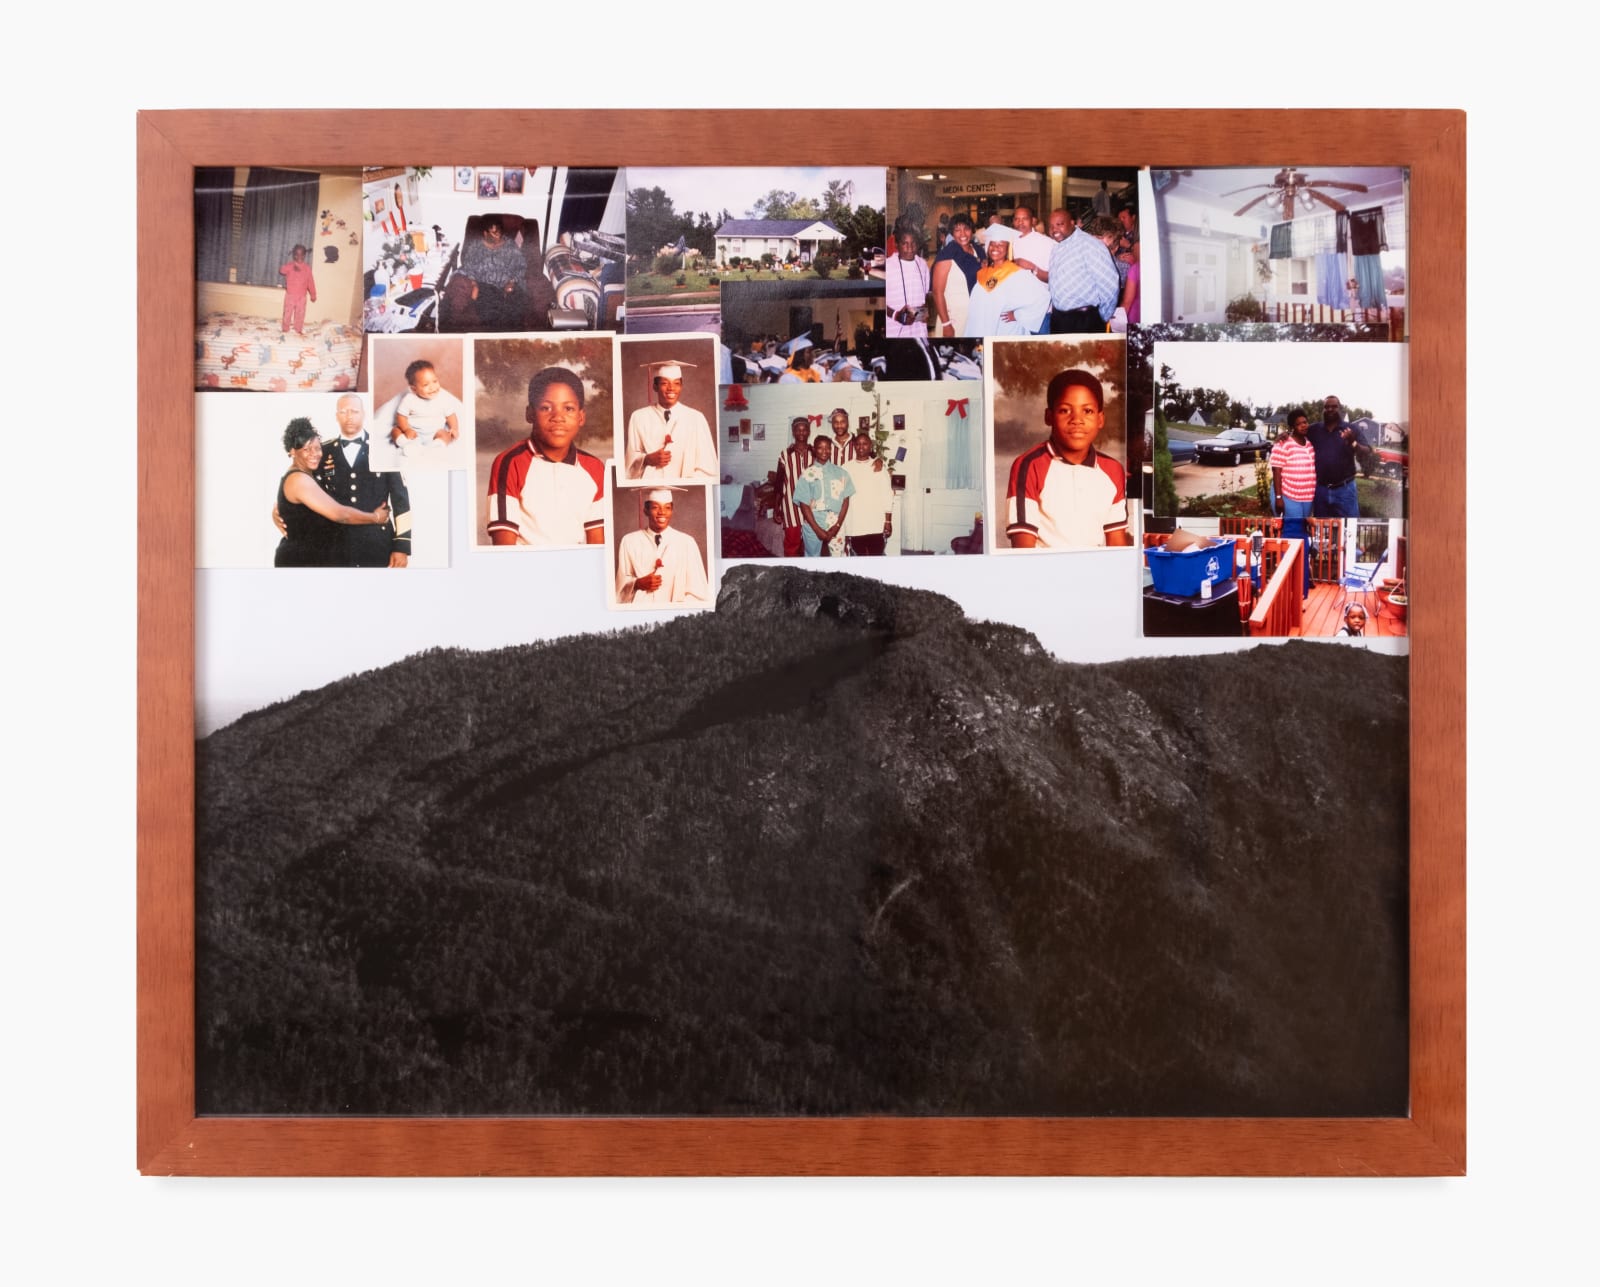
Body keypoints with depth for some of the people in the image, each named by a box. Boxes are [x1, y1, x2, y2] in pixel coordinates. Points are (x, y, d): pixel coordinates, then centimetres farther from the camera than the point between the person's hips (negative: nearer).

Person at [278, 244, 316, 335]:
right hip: (290, 295, -1)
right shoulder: (290, 265, -3)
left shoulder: (307, 267, 2)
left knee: (300, 313, 6)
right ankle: (285, 329, 16)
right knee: (288, 312, 5)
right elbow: (281, 270, -22)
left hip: (302, 296, 1)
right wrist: (292, 267, -34)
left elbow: (310, 282, 5)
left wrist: (313, 295, 6)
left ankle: (298, 329, 17)